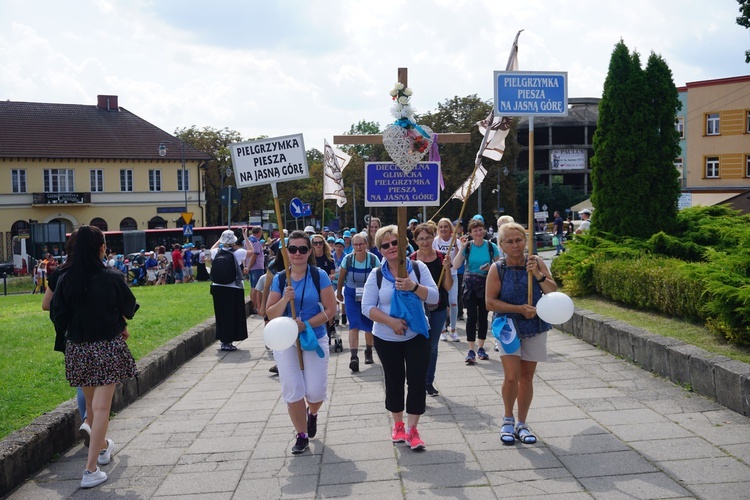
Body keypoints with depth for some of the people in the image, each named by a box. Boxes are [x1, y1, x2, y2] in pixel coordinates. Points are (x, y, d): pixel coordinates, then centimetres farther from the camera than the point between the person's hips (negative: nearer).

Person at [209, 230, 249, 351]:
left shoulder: (217, 252, 0)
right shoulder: (237, 253, -12)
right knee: (233, 315, 4)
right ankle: (228, 342, 5)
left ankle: (223, 340, 21)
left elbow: (212, 249, 25)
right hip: (233, 289, -4)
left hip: (218, 288, 5)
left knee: (221, 314, 14)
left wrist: (220, 239, 23)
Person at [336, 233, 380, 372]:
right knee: (354, 324, -14)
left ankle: (368, 352, 34)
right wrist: (338, 293, 13)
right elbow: (341, 278, 3)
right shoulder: (347, 259, -12)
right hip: (351, 295, 0)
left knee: (369, 325, 12)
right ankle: (354, 357, -20)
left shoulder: (373, 259, -14)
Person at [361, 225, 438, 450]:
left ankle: (412, 429, 11)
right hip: (386, 339, 0)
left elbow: (434, 297, -9)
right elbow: (367, 307, -7)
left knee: (417, 381, -3)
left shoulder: (418, 267, -4)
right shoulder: (376, 275, -4)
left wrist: (413, 286, -26)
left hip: (417, 336, 0)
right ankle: (398, 425, 31)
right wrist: (390, 321, -20)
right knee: (394, 382, 12)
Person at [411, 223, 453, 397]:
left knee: (433, 347, 13)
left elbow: (448, 287, -2)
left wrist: (447, 268, -16)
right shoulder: (411, 260, -7)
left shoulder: (442, 258, -2)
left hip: (438, 309, 2)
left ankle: (429, 382, 27)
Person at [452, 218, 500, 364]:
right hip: (470, 284, -1)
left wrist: (490, 267, -13)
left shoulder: (491, 246, -1)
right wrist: (462, 248, -16)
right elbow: (456, 265, -10)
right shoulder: (467, 246, -2)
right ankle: (471, 351, -4)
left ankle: (481, 348, 21)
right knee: (471, 316, -7)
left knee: (483, 316, 8)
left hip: (486, 284, 1)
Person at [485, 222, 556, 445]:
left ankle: (521, 424, 25)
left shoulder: (536, 262, -3)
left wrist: (538, 274, -21)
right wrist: (520, 309, -18)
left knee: (527, 377, 10)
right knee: (512, 376, -12)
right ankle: (508, 419, 14)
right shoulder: (497, 269, -10)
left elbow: (553, 291, -5)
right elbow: (490, 302, -11)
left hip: (535, 327, 2)